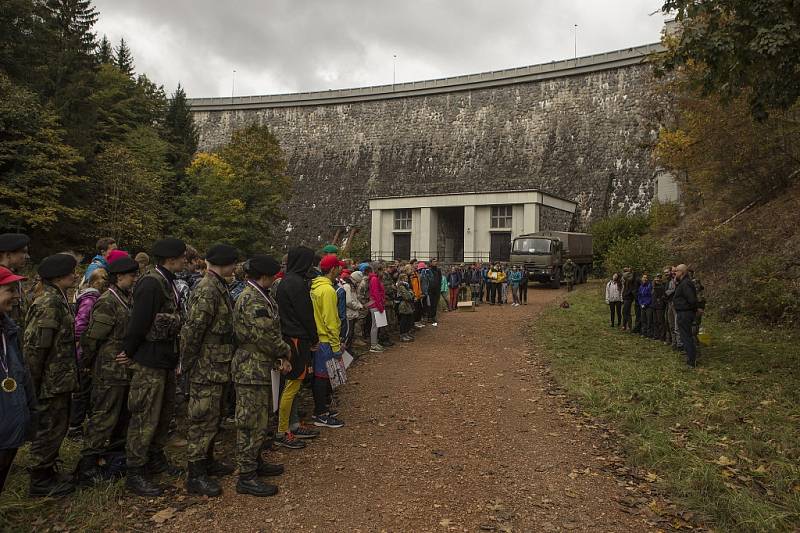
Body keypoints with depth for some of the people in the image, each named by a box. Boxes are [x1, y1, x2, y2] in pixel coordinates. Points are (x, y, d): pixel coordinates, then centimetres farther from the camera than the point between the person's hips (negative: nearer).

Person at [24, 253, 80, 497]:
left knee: (55, 428, 19)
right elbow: (35, 344, -23)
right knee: (49, 429, 2)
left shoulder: (58, 300, 11)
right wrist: (35, 381, -16)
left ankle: (46, 474, 32)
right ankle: (40, 481, 15)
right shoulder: (49, 304, -20)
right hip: (52, 382, -10)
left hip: (59, 380, 10)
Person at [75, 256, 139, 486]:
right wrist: (87, 364, -4)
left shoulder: (126, 300, 12)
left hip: (125, 371, 9)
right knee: (104, 418, -3)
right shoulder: (106, 303, -17)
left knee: (123, 416, 18)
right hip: (110, 373, -9)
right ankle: (87, 466, 7)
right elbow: (91, 338, -16)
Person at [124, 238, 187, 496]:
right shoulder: (151, 284, -20)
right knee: (146, 417, -2)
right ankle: (135, 473, 9)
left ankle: (155, 459, 34)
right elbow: (138, 323, -21)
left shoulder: (168, 282, 11)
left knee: (165, 410, 19)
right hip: (150, 362, -10)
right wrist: (128, 355, -12)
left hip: (166, 360, 10)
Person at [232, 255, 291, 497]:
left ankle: (255, 462, 34)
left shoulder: (260, 296, 13)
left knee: (260, 420, 20)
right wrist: (285, 350, -7)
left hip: (260, 368, 10)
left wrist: (280, 357, 4)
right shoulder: (251, 300, -21)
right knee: (251, 423, -3)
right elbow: (265, 336, -24)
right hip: (251, 370, -10)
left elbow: (270, 332, 16)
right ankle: (246, 477, 6)